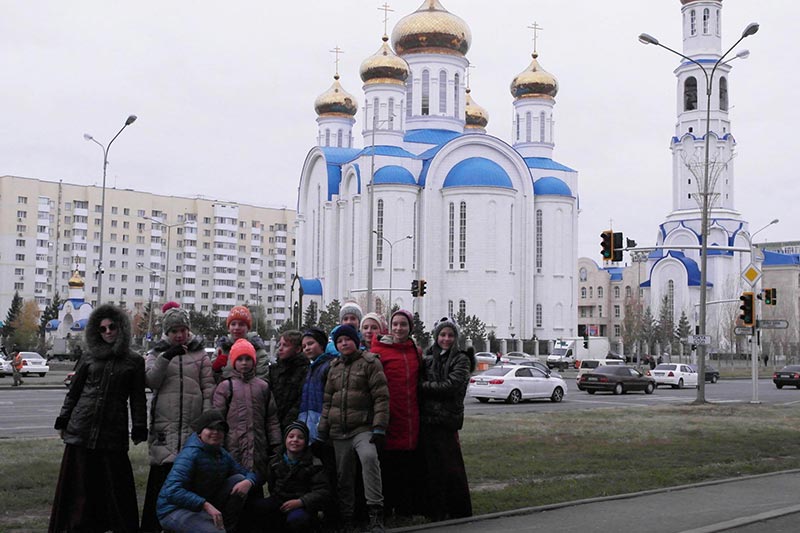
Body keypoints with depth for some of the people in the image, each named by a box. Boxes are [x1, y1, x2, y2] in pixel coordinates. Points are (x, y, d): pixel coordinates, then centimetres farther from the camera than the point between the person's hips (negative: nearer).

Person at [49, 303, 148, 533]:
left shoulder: (134, 362, 6)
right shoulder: (89, 357, 10)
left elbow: (138, 398, 5)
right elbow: (74, 391, 14)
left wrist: (139, 429, -1)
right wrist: (63, 421, 10)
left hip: (114, 432, -2)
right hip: (82, 427, 2)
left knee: (116, 485, -1)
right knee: (79, 482, 3)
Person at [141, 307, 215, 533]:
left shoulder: (200, 355, 11)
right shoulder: (157, 353, 11)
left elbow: (208, 388, 7)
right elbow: (150, 380, -5)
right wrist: (166, 357, -17)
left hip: (193, 425, 1)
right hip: (164, 425, -1)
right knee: (161, 474, -8)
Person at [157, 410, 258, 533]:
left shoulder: (223, 455, 5)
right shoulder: (190, 454, -21)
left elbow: (248, 473, 13)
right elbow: (172, 491, -32)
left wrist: (248, 482, -15)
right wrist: (206, 505, -39)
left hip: (205, 507, 8)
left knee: (238, 479, -4)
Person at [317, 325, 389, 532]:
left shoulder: (370, 362, -2)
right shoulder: (335, 367, 16)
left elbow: (381, 397, -8)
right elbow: (327, 401, 20)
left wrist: (379, 427, -16)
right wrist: (322, 431, 15)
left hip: (363, 427, -6)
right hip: (339, 430, 6)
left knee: (369, 457, -32)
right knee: (344, 475, 9)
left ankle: (375, 512, -31)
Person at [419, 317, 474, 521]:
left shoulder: (461, 359, 2)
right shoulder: (427, 357, 15)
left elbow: (451, 386, -9)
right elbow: (419, 380, 17)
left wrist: (423, 386, -7)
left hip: (447, 420, -4)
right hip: (426, 420, 4)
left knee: (451, 467, -5)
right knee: (432, 467, 5)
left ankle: (459, 512, 3)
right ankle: (436, 511, 13)